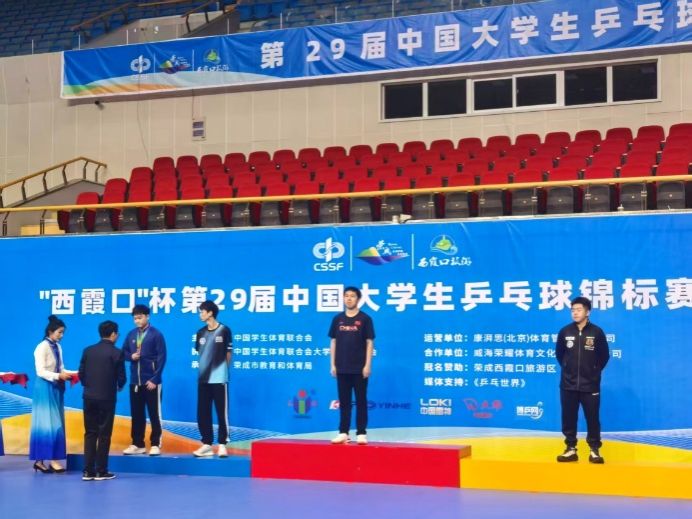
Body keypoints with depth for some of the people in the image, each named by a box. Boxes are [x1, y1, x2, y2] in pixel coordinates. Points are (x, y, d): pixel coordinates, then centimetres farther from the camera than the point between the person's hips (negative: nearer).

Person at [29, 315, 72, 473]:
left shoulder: (58, 347, 8)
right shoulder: (42, 347, -13)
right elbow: (40, 371, -18)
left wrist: (67, 374, -6)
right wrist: (58, 376, -26)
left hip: (56, 388, 8)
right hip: (45, 388, -8)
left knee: (55, 423, 7)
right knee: (47, 423, -6)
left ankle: (41, 459, 11)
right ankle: (52, 459, -5)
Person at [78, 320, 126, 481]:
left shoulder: (88, 351, 4)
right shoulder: (117, 353, -8)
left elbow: (81, 373, 4)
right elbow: (121, 377, -6)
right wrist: (119, 386, 16)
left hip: (89, 397, 4)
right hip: (106, 398, -4)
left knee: (90, 433, 9)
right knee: (104, 434, 3)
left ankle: (88, 471, 7)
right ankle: (101, 471, 6)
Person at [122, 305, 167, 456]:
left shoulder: (156, 334, -5)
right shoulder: (131, 335, 9)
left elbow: (161, 357, -8)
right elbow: (124, 352, 17)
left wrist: (154, 379, -13)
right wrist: (131, 356, -8)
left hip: (151, 381, -5)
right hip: (135, 382, 5)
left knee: (154, 414, 0)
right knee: (136, 414, 10)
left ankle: (155, 445, 5)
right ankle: (137, 444, 17)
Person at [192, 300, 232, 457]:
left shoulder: (224, 330, -3)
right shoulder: (201, 332, 10)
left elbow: (228, 353, 3)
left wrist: (221, 369, 6)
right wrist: (205, 368, 9)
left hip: (219, 379, -5)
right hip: (203, 379, 5)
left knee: (222, 413, -2)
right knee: (202, 414, 5)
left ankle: (222, 445, 5)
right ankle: (207, 445, 13)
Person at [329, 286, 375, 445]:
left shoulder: (365, 319, -2)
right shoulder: (337, 319, 8)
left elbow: (370, 342, -3)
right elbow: (333, 342, 11)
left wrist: (367, 365, -9)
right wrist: (333, 364, 5)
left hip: (359, 368, -3)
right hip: (342, 368, 3)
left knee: (361, 401, 1)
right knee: (344, 402, 6)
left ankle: (361, 433, 4)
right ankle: (343, 433, 10)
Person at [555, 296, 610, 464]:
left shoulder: (596, 332, -4)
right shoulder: (565, 331, 1)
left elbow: (604, 356, 6)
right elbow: (559, 354, 15)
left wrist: (595, 370, 5)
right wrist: (567, 368, 11)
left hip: (590, 385, -2)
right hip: (568, 385, 2)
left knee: (592, 418, 1)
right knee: (569, 418, 5)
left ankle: (595, 450, 10)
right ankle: (571, 449, 14)